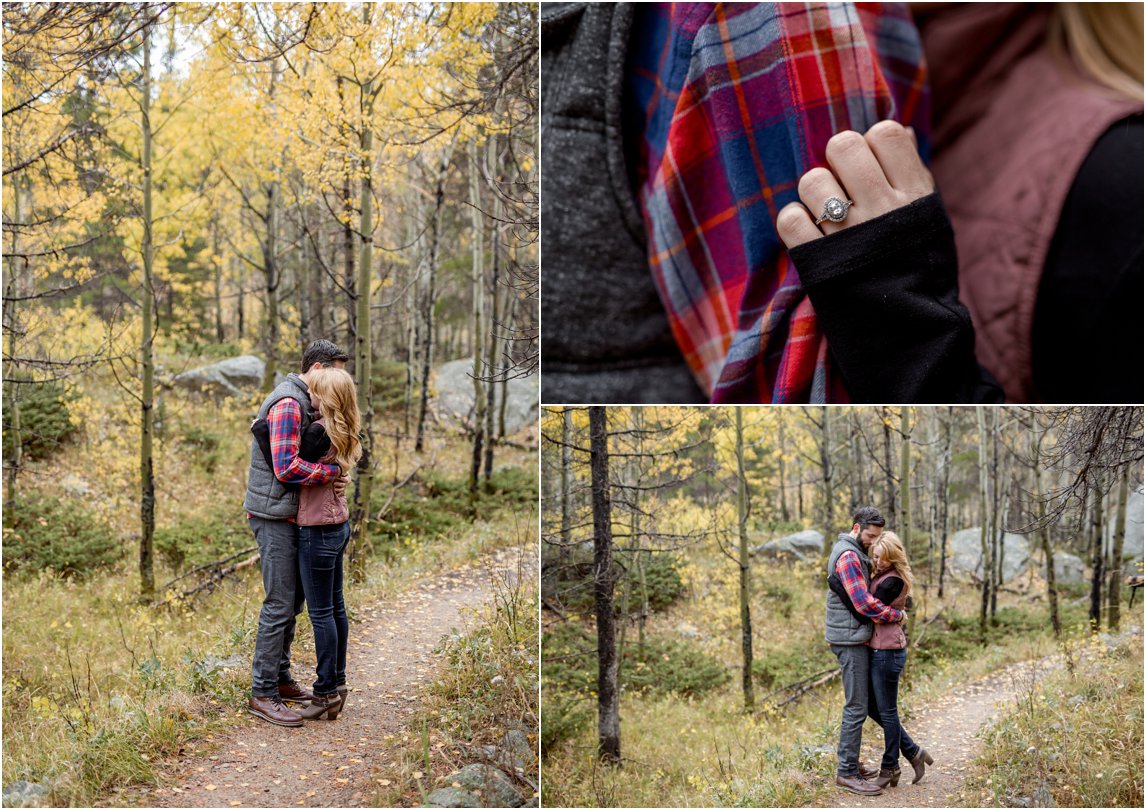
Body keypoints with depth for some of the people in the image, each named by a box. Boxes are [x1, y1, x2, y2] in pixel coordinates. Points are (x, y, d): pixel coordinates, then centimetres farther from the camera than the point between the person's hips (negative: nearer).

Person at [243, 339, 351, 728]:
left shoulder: (302, 403, 15)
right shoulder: (288, 405, -18)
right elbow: (286, 467, -28)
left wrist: (331, 476, 1)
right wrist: (334, 473, -19)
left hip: (289, 516, 11)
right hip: (274, 516, -11)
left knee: (293, 599, 16)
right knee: (280, 604, -8)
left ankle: (280, 679, 26)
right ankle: (262, 693, -1)